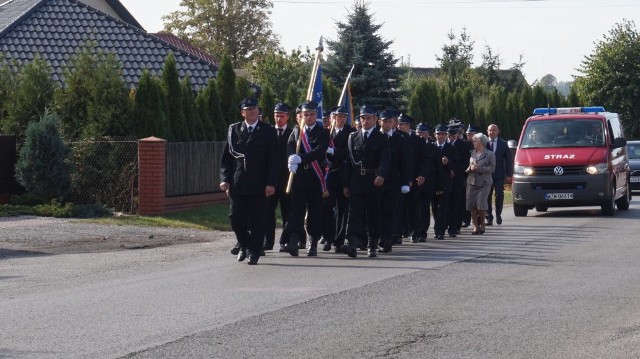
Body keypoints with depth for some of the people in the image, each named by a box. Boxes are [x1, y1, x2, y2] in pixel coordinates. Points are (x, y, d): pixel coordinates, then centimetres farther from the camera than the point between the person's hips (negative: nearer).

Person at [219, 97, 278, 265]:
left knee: (257, 221, 0)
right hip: (237, 185, 2)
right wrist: (225, 179, -1)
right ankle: (244, 246, 22)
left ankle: (254, 253, 9)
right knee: (236, 218, 0)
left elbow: (273, 160, 0)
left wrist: (271, 183, -7)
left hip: (259, 185, -2)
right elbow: (226, 156, 10)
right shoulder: (234, 130, 10)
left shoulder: (268, 131, 3)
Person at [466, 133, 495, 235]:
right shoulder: (471, 153, 13)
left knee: (481, 204, -12)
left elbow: (491, 168, -8)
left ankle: (482, 224, 8)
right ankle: (475, 225, 9)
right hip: (471, 182, 4)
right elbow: (466, 166, 16)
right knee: (471, 205, -2)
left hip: (484, 183, -4)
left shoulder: (490, 154, 1)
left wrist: (478, 168, -14)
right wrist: (469, 168, -7)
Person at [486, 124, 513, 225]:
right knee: (487, 196, 1)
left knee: (499, 195, -4)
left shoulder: (503, 144, 6)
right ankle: (489, 217, 8)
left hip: (499, 175, 0)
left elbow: (509, 159, 6)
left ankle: (498, 215, 14)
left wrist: (509, 174, -1)